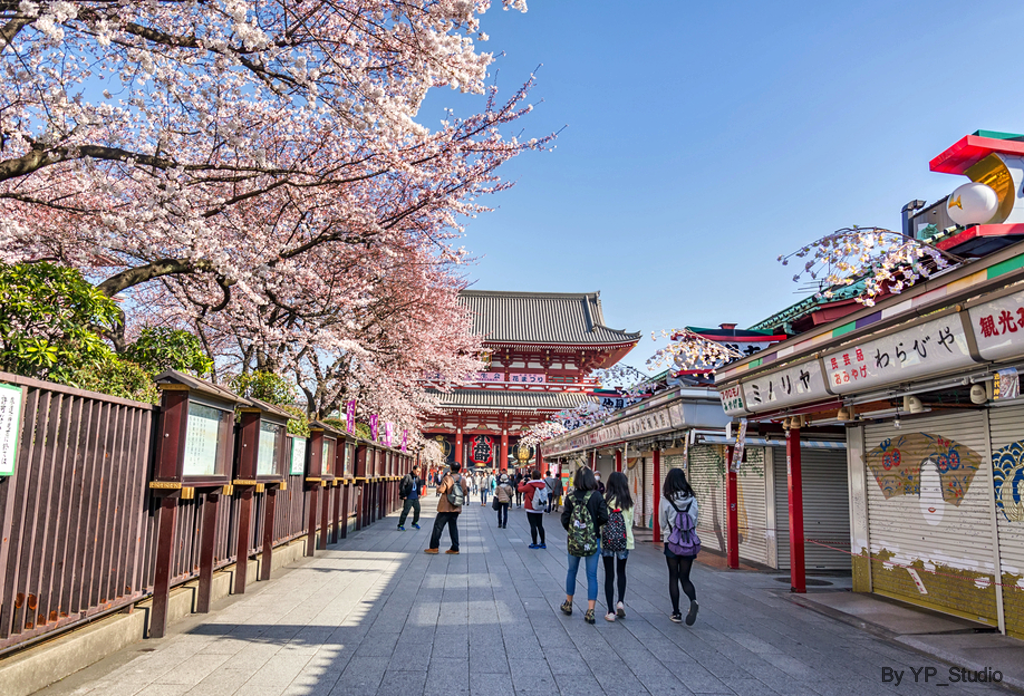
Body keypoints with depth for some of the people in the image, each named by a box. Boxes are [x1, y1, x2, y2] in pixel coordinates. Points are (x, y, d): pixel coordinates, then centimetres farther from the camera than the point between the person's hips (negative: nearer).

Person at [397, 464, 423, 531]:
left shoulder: (418, 477, 6)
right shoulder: (407, 476, -15)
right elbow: (402, 486, -16)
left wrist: (418, 494, 18)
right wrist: (404, 495, -16)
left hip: (415, 498, 7)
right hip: (408, 498, -7)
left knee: (417, 509, 12)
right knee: (405, 511, -7)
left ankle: (415, 523, 30)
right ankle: (400, 525, 3)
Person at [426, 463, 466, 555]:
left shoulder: (447, 478, -12)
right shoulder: (463, 480, 3)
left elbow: (441, 490, -19)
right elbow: (465, 493, 8)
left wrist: (438, 486, 2)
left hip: (446, 507, -5)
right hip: (456, 508, 5)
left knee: (438, 526, 4)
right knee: (453, 526, 11)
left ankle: (434, 547, 5)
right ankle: (455, 548, 10)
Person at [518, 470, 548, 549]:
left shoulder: (529, 485, -17)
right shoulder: (543, 485, -1)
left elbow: (520, 489, -4)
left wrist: (522, 483, 16)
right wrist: (529, 481, 20)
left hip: (531, 509, -6)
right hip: (540, 510, 6)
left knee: (533, 526, -1)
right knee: (540, 525, 13)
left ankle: (534, 544, 2)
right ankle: (543, 543, 17)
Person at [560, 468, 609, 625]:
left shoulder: (571, 497, -6)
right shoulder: (596, 496, -10)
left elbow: (564, 519, -7)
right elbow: (604, 517, -13)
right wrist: (595, 526, 6)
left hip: (573, 541, 2)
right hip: (593, 541, -1)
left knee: (572, 571, 20)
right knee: (592, 576, 5)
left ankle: (568, 604, 33)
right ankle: (590, 611, 3)